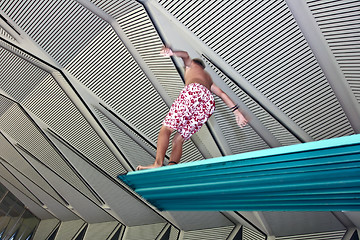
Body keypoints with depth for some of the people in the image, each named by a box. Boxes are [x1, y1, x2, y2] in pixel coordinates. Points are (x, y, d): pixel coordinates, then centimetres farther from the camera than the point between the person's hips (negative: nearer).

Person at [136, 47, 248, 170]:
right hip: (209, 101, 6)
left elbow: (185, 55, 11)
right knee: (178, 139, 2)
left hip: (194, 90, -5)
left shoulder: (192, 65, 33)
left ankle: (158, 162, -33)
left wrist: (171, 52, -9)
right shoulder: (208, 78, 44)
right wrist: (237, 112, 25)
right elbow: (222, 94, 32)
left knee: (166, 129, -12)